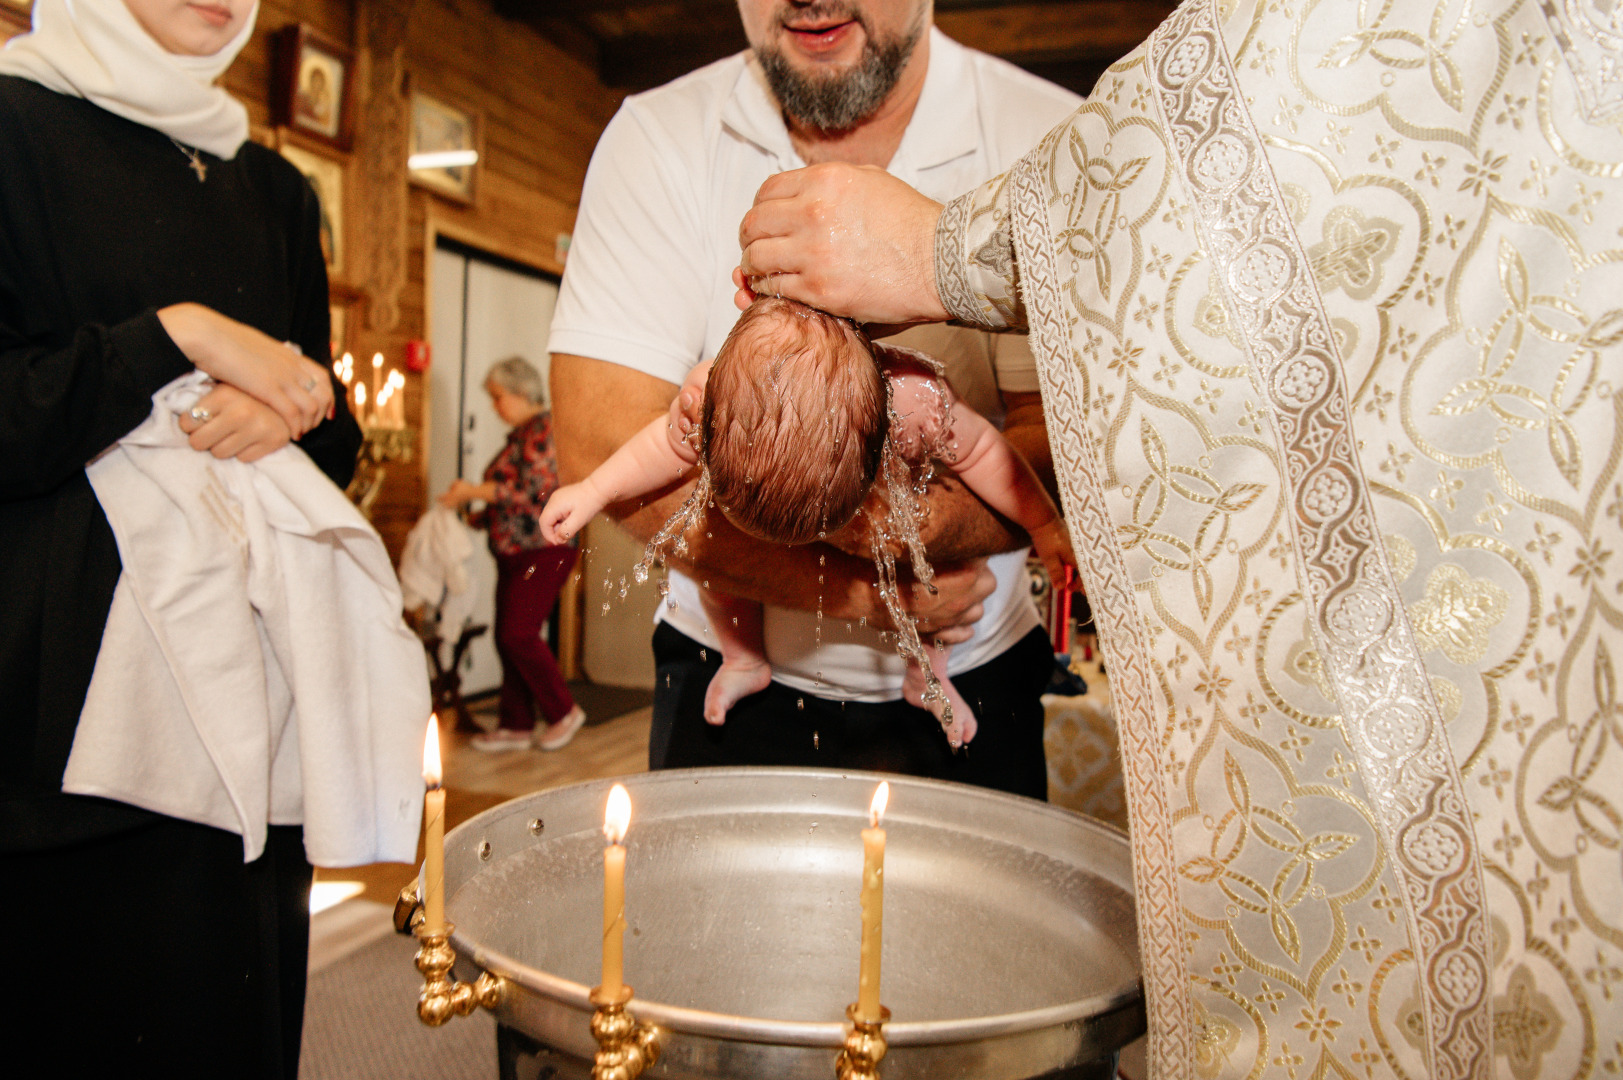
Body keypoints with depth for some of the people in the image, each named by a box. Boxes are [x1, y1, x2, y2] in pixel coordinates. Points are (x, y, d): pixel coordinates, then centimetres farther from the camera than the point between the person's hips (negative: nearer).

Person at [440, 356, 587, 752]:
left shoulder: (544, 429, -9)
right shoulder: (520, 434, 20)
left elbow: (532, 488, -20)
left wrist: (474, 491, -13)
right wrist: (474, 517, 14)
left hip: (543, 549, -10)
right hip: (515, 553, 10)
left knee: (518, 633, -13)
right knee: (507, 637, 7)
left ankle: (564, 712, 2)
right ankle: (516, 726, 14)